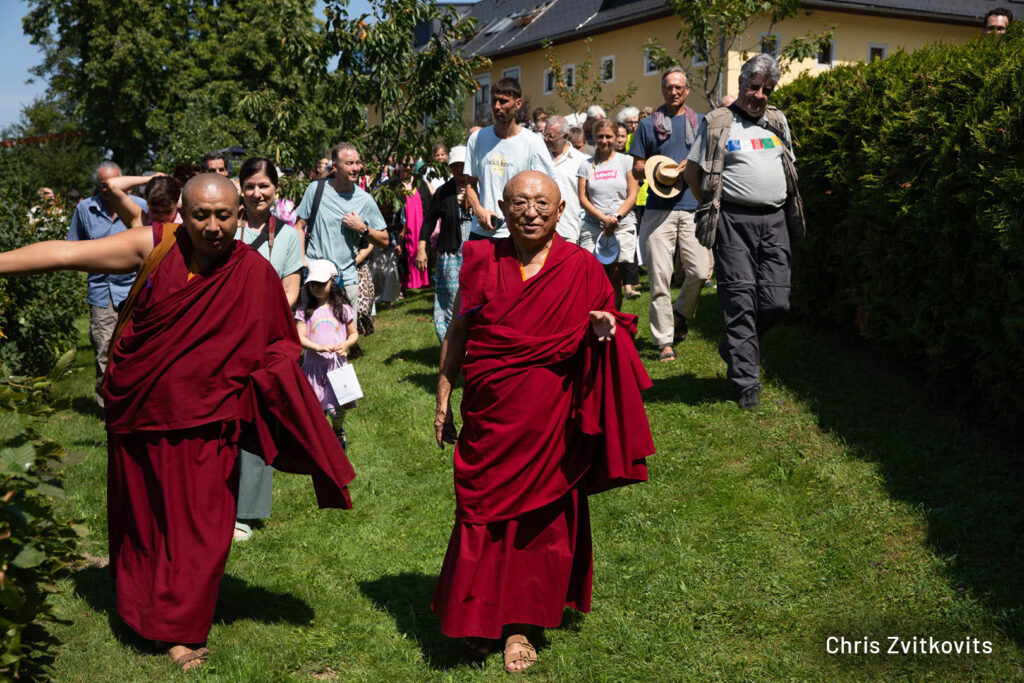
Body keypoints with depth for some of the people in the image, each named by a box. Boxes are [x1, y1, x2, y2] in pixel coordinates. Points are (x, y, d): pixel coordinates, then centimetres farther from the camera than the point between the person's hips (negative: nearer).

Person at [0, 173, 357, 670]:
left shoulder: (255, 274, -7)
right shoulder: (153, 247, -8)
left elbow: (277, 346, 3)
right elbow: (67, 254, -11)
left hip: (201, 425, -1)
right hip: (137, 415, 2)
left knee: (198, 527, 1)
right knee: (139, 520, 18)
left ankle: (181, 629, 20)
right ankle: (138, 611, 42)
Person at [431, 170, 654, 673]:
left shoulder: (581, 267, -1)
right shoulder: (480, 261, 2)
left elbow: (602, 331, 10)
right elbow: (457, 333, 9)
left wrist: (604, 329, -15)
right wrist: (443, 400, 8)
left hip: (553, 418, 0)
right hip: (491, 415, 1)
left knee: (541, 514, 7)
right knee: (484, 512, 5)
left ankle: (520, 623, 22)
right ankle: (481, 617, 24)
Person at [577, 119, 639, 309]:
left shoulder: (626, 161, 8)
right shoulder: (586, 165, 11)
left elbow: (632, 195, 3)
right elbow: (583, 199, 4)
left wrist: (616, 217, -11)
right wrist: (604, 218, -10)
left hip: (622, 227, -1)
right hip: (593, 226, 1)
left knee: (615, 278, -1)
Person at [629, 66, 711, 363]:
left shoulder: (701, 123, 15)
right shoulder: (648, 125, 13)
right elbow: (636, 168, 13)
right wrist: (657, 169, -8)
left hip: (693, 206, 1)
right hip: (658, 208, 0)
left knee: (700, 271, -10)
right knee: (660, 277, -4)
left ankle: (681, 312, 21)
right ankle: (664, 340, 3)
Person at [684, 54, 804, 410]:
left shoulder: (778, 122, 16)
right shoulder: (718, 123, 1)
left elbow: (790, 166, 28)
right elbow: (692, 173, 6)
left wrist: (786, 203, 17)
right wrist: (713, 206, 6)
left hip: (774, 220, 5)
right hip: (734, 220, -4)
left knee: (776, 301, 0)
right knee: (740, 301, -5)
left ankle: (733, 347, 26)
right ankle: (747, 382, 2)